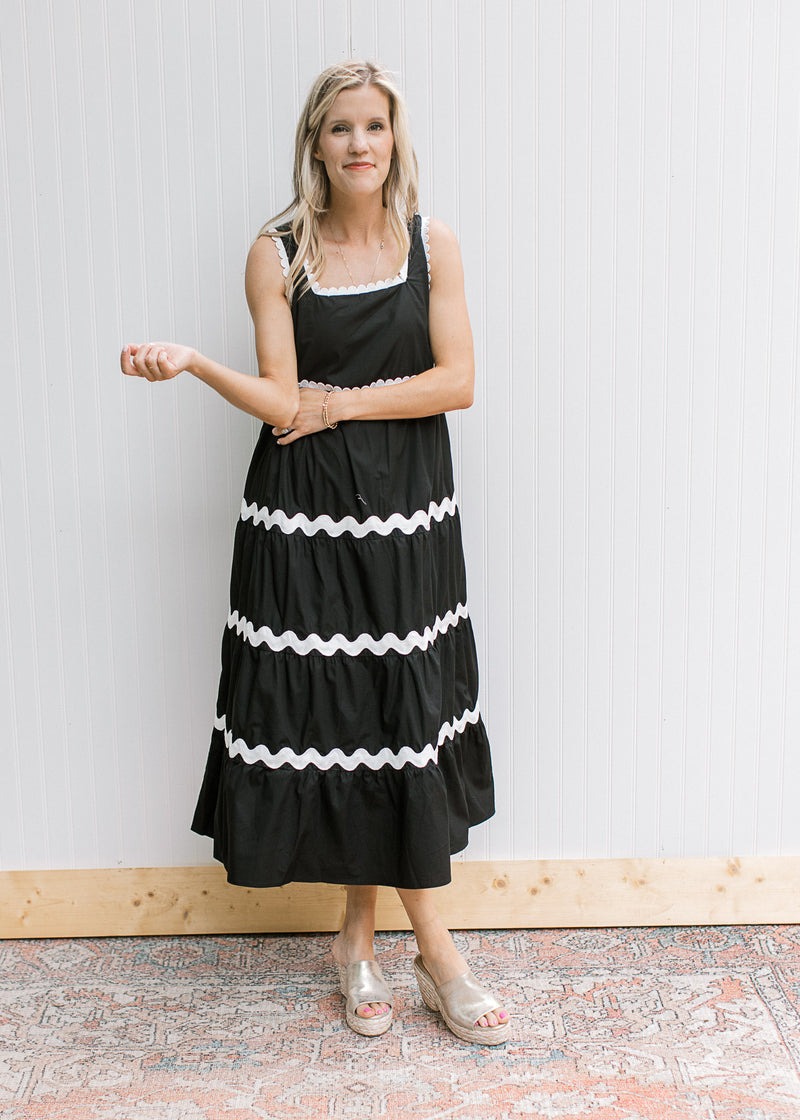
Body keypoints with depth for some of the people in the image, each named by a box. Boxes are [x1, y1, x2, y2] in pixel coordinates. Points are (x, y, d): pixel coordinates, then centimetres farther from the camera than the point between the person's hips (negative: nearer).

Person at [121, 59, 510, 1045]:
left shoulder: (431, 244, 5)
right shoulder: (278, 254, 1)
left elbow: (457, 382, -3)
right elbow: (281, 400, -5)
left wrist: (342, 403, -8)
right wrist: (190, 363, -20)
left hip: (406, 510, 1)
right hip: (306, 511, -1)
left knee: (400, 713, 3)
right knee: (333, 710, 0)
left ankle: (362, 935, 21)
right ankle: (430, 947, 15)